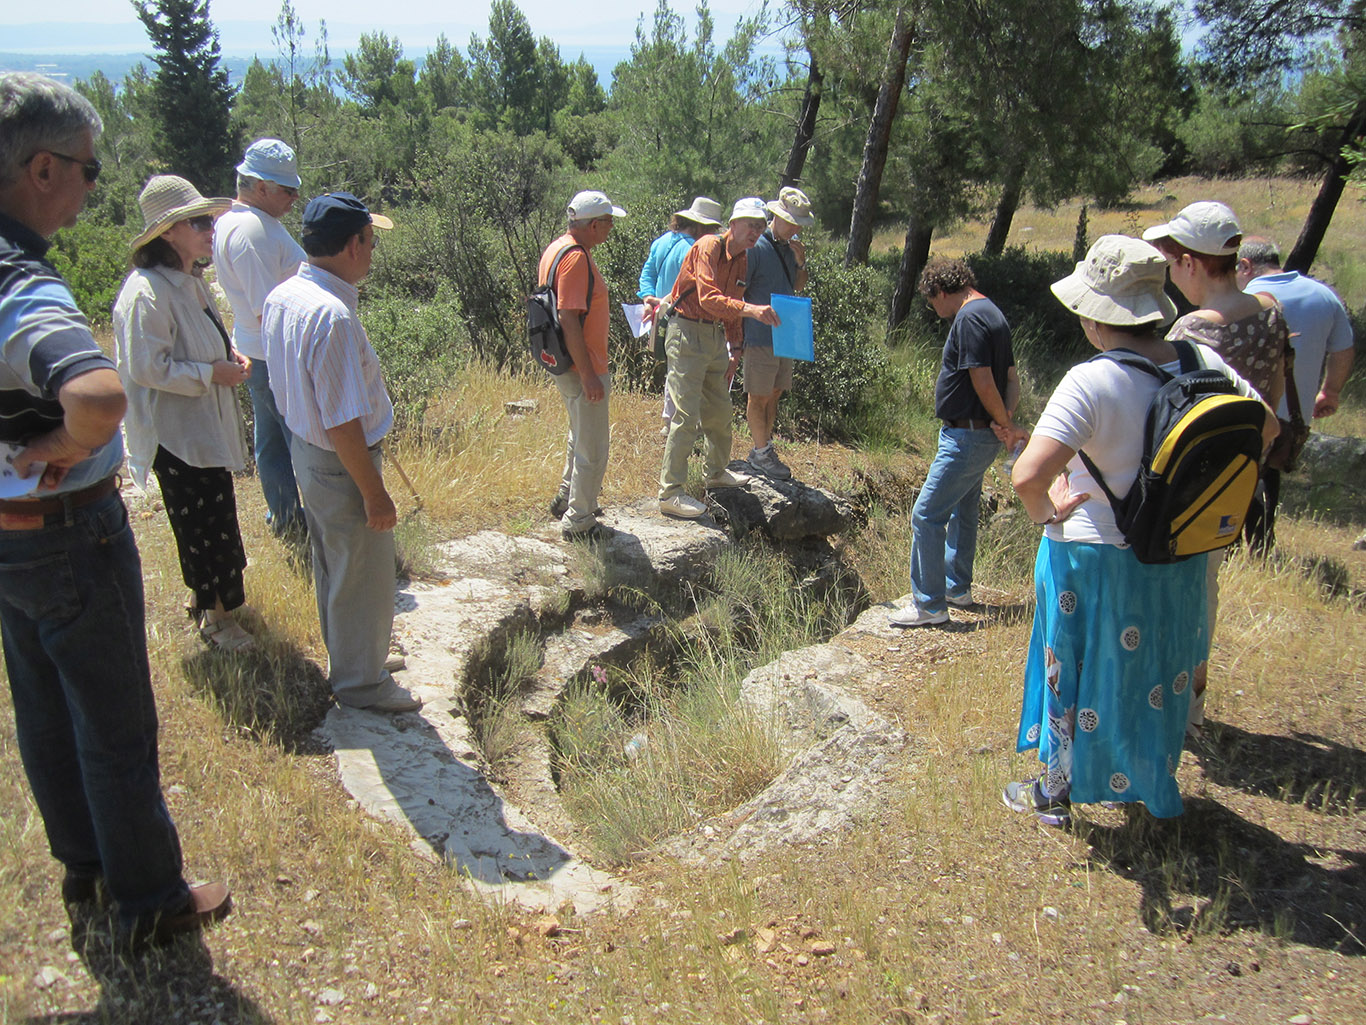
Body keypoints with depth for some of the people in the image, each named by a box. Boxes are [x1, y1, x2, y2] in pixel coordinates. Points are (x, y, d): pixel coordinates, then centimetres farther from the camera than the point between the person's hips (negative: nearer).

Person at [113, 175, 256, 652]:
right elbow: (147, 367, -25)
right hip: (176, 432, -9)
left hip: (208, 425, 10)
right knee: (202, 523, 2)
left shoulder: (191, 280, 9)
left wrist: (229, 354, 4)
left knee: (213, 518, 19)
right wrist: (213, 373, -20)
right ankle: (214, 614, 17)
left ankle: (205, 594, 37)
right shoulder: (147, 292, -22)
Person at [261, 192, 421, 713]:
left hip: (305, 450, 10)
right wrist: (374, 493, -20)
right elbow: (343, 424, -28)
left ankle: (347, 656, 46)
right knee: (363, 578, 9)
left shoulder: (281, 296, -1)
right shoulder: (333, 317, -30)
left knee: (332, 567, 25)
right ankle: (361, 682, 27)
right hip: (342, 466, -9)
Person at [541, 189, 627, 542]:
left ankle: (566, 499, 39)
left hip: (565, 363, 11)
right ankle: (578, 522, 11)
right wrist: (588, 375, -26)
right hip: (581, 367, -11)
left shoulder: (557, 249, 11)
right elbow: (568, 319, -27)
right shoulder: (576, 258, -21)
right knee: (592, 446, 0)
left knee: (582, 433, 26)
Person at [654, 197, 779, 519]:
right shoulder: (709, 247, -15)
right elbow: (709, 298, -29)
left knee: (719, 409, 18)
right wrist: (751, 309, -41)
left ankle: (715, 471, 39)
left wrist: (734, 350, 17)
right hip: (687, 332, -9)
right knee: (687, 415, -10)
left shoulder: (742, 261, 12)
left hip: (715, 336, 9)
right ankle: (670, 493, -5)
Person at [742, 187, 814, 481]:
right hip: (760, 335, -8)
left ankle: (763, 449, 22)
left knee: (775, 393, 12)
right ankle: (761, 453, 8)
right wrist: (756, 311, -14)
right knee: (758, 396, 1)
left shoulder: (791, 245, 11)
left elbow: (798, 287, 18)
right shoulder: (756, 246, -12)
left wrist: (801, 263, 1)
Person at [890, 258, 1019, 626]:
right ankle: (957, 588, 36)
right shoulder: (992, 313, 14)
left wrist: (1007, 425, -9)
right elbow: (1012, 379, 12)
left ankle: (929, 604, -1)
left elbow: (984, 383, -22)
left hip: (967, 437, -11)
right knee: (962, 510, 21)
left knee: (927, 514, -7)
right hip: (980, 435, 11)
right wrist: (1006, 420, -4)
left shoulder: (969, 318, -18)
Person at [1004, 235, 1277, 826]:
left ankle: (1056, 793, 33)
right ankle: (1153, 787, 45)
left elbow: (1027, 477, -36)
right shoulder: (1203, 364, -8)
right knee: (1158, 673, 25)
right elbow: (1265, 428, 9)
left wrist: (1046, 513, -16)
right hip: (1180, 556, 6)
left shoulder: (1091, 383, -26)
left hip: (1095, 561, -5)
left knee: (1081, 675, 14)